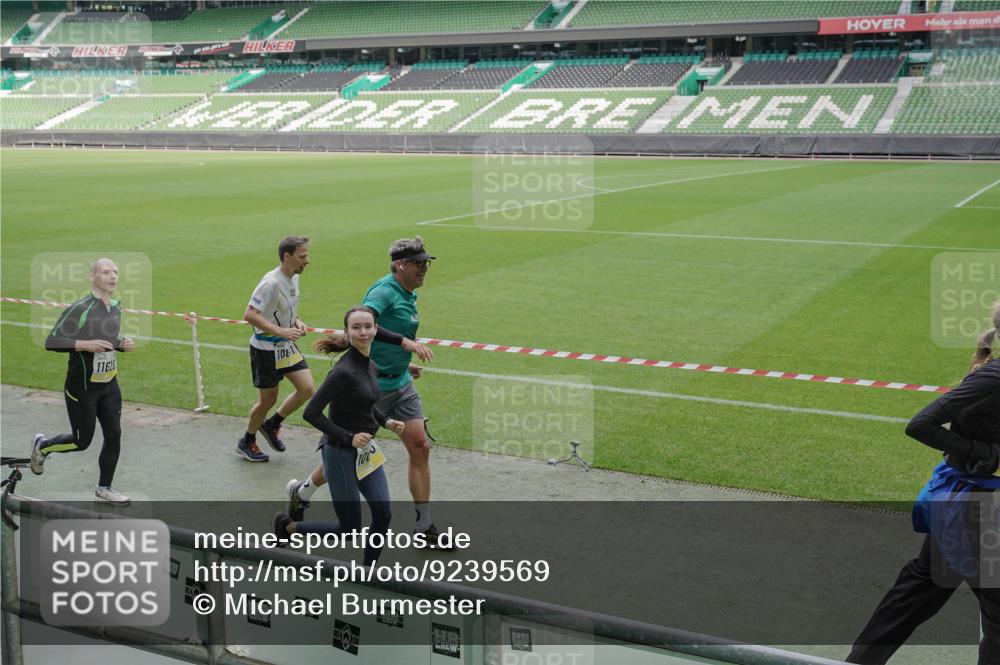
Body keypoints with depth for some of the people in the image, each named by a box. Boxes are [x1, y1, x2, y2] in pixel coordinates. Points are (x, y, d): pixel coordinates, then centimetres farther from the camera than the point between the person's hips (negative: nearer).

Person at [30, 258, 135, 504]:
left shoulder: (116, 307, 6)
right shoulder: (80, 309, -18)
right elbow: (51, 341, -17)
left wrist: (122, 344, 0)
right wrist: (85, 345, -28)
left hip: (109, 384, 6)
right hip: (82, 386, -6)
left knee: (114, 435, 3)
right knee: (81, 441, 4)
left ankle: (104, 488, 18)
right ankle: (42, 446, 33)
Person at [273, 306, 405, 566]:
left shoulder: (371, 367, 4)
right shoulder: (344, 371, -23)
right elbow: (311, 413, -23)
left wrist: (386, 422, 5)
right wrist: (348, 438, -24)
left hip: (367, 451, 8)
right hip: (341, 454, -7)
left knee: (383, 515, -2)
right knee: (349, 529, 3)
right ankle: (288, 526, 24)